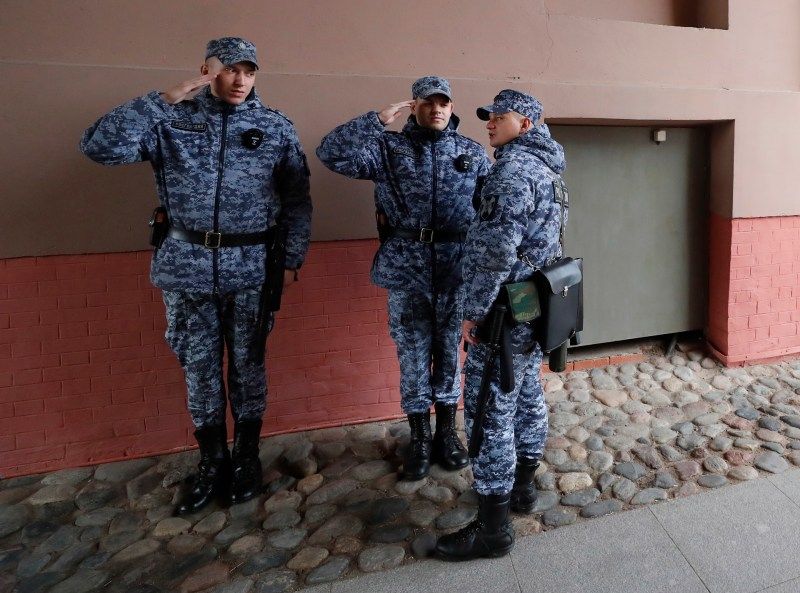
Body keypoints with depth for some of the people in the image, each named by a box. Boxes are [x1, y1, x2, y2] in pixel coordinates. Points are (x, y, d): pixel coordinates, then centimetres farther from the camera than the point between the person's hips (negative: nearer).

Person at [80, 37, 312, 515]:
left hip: (252, 268, 0)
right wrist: (165, 99, -13)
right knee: (199, 367, 10)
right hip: (188, 265, 1)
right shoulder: (172, 120, 2)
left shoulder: (276, 127, 3)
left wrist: (292, 259, 0)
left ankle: (247, 457, 28)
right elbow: (100, 147, -10)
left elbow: (298, 199, 5)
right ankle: (212, 462, 27)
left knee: (248, 365, 10)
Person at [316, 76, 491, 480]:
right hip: (406, 268, -1)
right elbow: (331, 152, -9)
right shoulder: (389, 147, 3)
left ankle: (446, 433, 29)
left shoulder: (473, 153, 9)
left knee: (450, 350, 11)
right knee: (413, 354, 7)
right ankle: (419, 439, 24)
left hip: (456, 267, 2)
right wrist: (379, 119, -13)